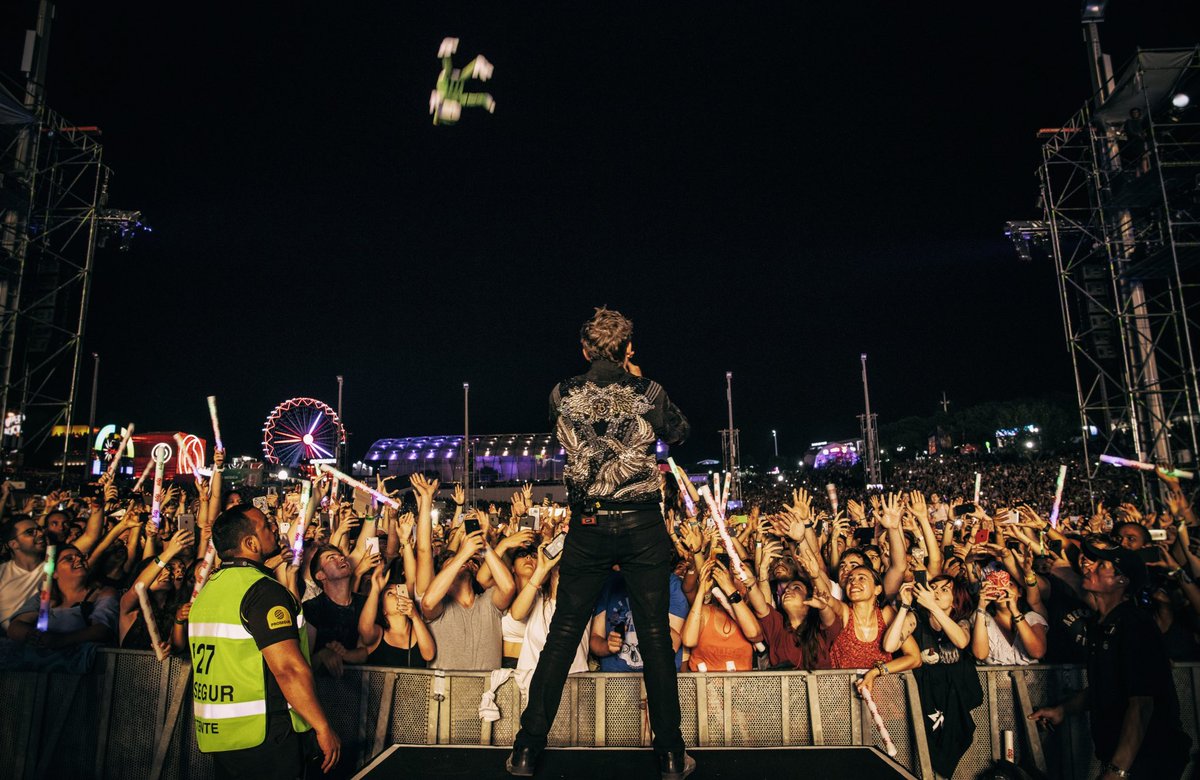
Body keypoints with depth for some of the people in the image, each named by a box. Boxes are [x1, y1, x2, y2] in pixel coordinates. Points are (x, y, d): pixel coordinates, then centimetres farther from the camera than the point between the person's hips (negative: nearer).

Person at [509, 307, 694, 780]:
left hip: (587, 526, 1)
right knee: (655, 635, 7)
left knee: (563, 633, 9)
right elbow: (679, 433, 14)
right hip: (643, 525, -1)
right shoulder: (647, 393, -4)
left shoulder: (562, 395, 0)